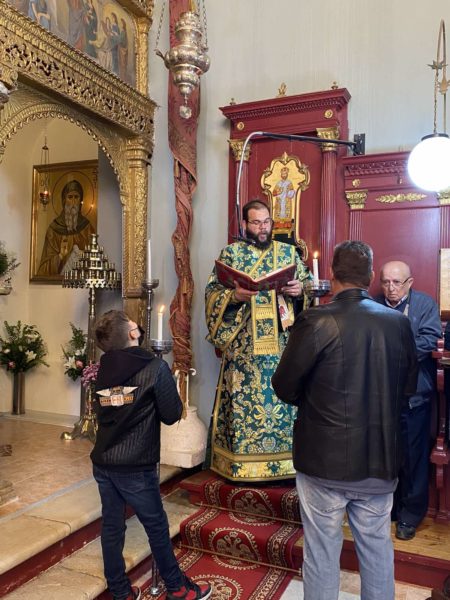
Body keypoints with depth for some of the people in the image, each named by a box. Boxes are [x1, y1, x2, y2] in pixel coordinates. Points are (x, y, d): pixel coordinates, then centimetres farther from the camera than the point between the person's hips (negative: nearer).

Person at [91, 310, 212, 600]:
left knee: (112, 526, 15)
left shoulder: (103, 369, 1)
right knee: (157, 527, 11)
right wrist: (171, 386, 8)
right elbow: (172, 415, -9)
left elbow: (99, 410, 12)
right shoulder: (155, 367, -15)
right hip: (136, 467, -5)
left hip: (103, 464, 5)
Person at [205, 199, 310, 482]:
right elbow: (213, 291, 0)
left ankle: (285, 457, 18)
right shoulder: (231, 252, 5)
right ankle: (241, 463, 12)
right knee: (243, 397, 1)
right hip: (244, 343, -2)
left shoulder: (289, 251, 12)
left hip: (281, 341, 2)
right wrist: (234, 296, -19)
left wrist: (300, 288, -8)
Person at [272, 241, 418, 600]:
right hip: (382, 462, 4)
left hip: (324, 461, -4)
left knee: (322, 554, 13)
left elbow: (284, 387, -10)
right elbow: (408, 387, 7)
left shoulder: (315, 322, -18)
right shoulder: (399, 323, -5)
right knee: (378, 550, 22)